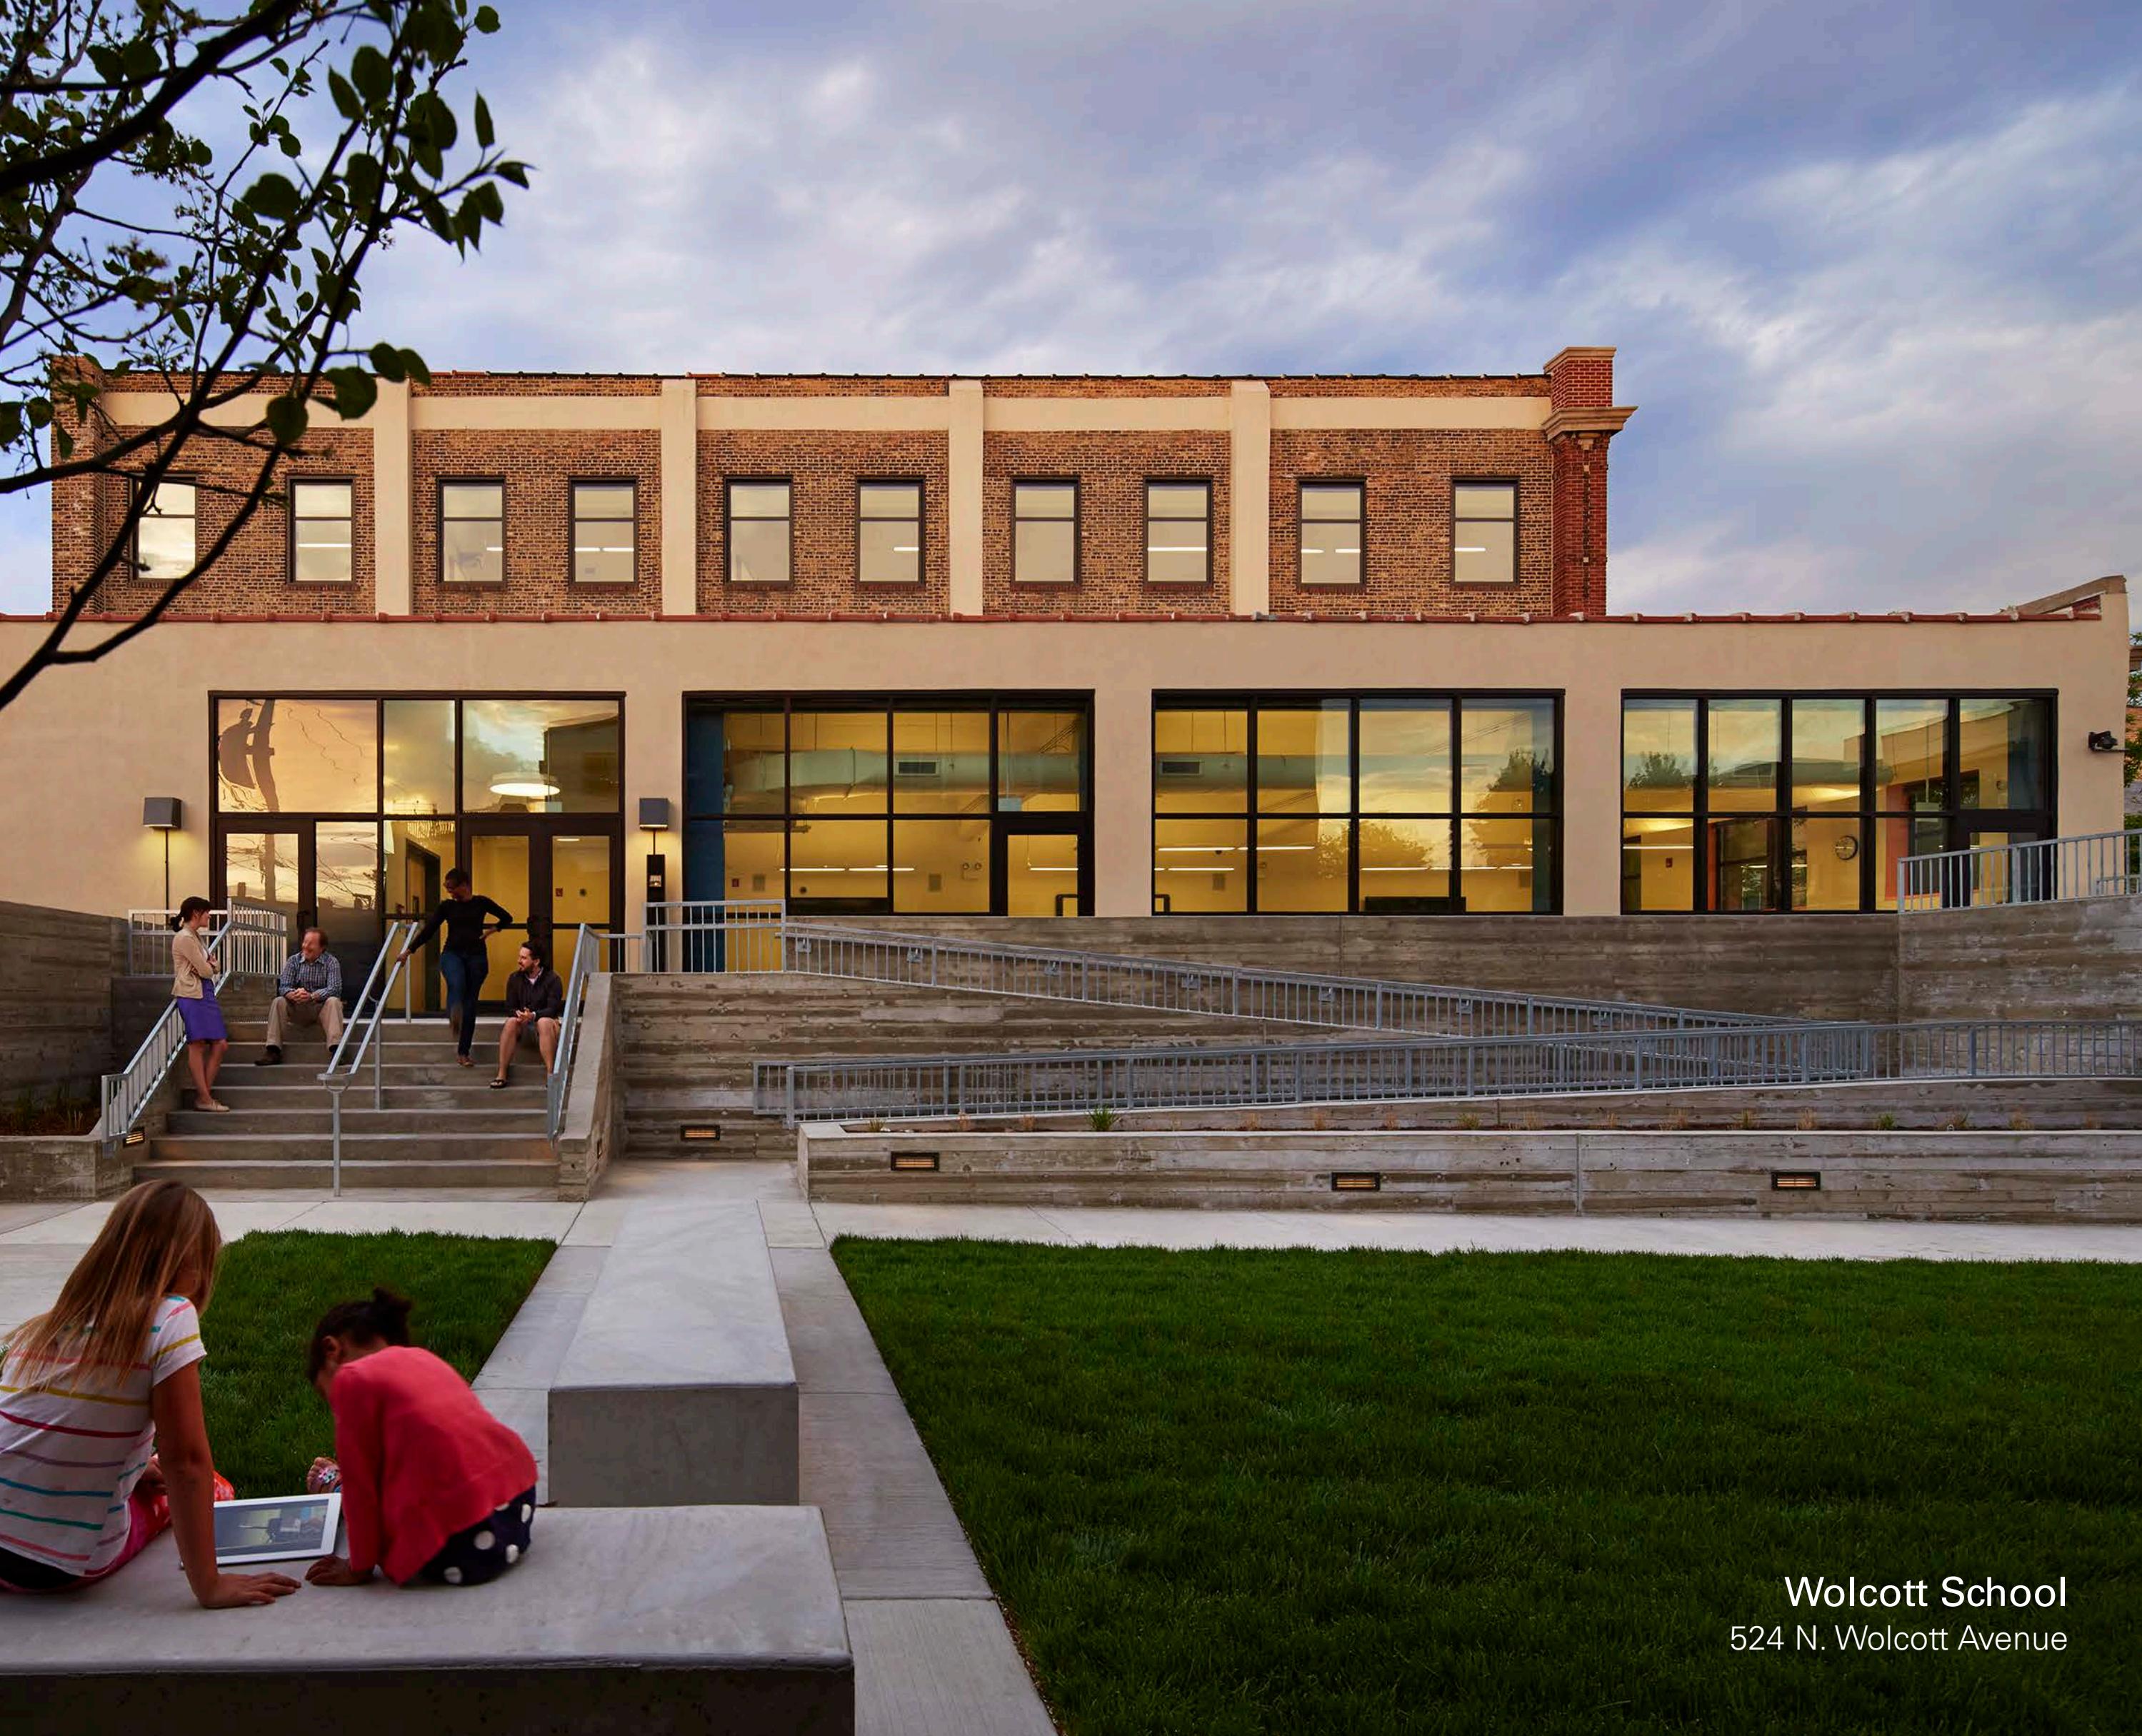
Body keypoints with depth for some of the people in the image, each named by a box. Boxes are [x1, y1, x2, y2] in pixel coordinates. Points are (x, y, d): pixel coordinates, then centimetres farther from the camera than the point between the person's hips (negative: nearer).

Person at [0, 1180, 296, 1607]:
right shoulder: (170, 1319, -14)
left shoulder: (38, 1329, 4)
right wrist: (208, 1583, -14)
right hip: (72, 1565, -5)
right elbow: (185, 1460, -16)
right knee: (212, 1488, 21)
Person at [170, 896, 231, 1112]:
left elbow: (212, 967, 16)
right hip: (192, 995, -10)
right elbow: (205, 970, -12)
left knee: (220, 1044, 4)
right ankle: (204, 1098, -9)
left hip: (205, 993, 10)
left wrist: (209, 965, -7)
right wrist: (209, 966, 10)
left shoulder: (194, 936, 21)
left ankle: (204, 1093, 7)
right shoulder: (184, 938, -9)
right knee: (197, 1044, -9)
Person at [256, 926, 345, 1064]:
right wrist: (293, 995, -31)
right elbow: (283, 987, -5)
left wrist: (311, 996, -36)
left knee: (333, 1001, -32)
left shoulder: (331, 962, -5)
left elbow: (334, 989, -18)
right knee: (278, 1002, -21)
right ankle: (273, 1050, -25)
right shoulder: (293, 961, 4)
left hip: (321, 1008, -3)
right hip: (298, 1010, 3)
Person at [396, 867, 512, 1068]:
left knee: (470, 1003, 0)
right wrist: (408, 951, 3)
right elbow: (429, 930, 7)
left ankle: (464, 1052, 6)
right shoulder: (447, 906, 6)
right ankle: (453, 1020, -54)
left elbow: (507, 918, 16)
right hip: (452, 953, 0)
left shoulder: (481, 903, 5)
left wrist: (491, 930, 3)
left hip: (476, 955, 0)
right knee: (456, 984, -36)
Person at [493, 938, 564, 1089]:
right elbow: (509, 1008, 2)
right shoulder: (515, 979, 4)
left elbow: (553, 1009, -15)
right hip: (523, 1022, 3)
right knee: (511, 1022, -30)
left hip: (544, 1019, -3)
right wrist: (518, 1014, -22)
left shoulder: (552, 979, -7)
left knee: (545, 1022, -37)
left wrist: (534, 1015, -32)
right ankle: (501, 1075, -34)